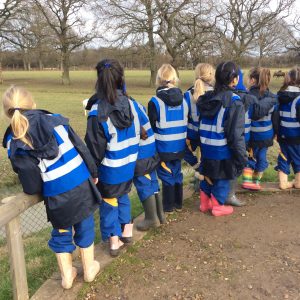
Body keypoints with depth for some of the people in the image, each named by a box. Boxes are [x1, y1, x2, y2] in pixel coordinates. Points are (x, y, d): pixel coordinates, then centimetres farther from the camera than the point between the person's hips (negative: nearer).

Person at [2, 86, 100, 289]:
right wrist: (93, 173, 11)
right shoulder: (55, 121, -7)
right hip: (81, 186, 1)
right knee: (85, 228, 22)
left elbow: (31, 185, -10)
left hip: (56, 197, -1)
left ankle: (67, 276, 39)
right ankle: (89, 269, 41)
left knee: (60, 234, 24)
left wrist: (34, 188, 14)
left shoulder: (14, 143, -8)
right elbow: (81, 149, -2)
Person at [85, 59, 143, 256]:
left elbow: (94, 148, -15)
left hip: (110, 168, -4)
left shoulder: (98, 113, -22)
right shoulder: (132, 105, -8)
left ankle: (114, 241, 26)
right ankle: (127, 230, 37)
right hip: (129, 165, 4)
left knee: (109, 201, 15)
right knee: (123, 195, 27)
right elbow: (139, 134, 4)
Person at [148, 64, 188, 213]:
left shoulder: (155, 102, -14)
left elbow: (151, 127, -9)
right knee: (177, 173, 17)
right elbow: (187, 123, 10)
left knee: (166, 176, 7)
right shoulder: (183, 99, 1)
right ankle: (178, 203, 29)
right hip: (179, 146, 5)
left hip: (164, 147, -5)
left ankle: (168, 206, 18)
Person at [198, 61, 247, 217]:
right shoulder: (234, 102, -17)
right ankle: (218, 206, 24)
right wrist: (242, 156, -11)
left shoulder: (207, 98, 4)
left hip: (206, 148, 7)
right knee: (222, 178, 11)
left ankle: (204, 202, 34)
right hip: (223, 152, -6)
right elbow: (236, 134, -19)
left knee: (207, 175, 21)